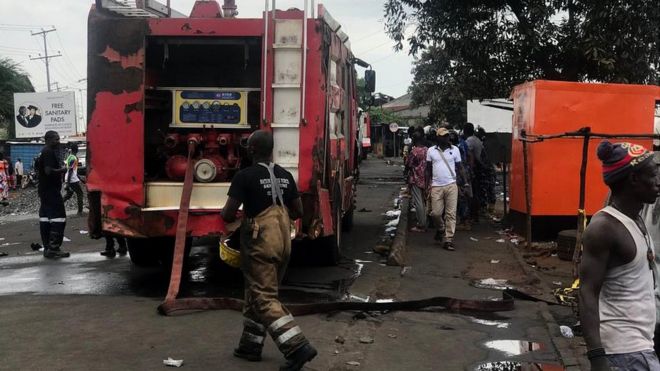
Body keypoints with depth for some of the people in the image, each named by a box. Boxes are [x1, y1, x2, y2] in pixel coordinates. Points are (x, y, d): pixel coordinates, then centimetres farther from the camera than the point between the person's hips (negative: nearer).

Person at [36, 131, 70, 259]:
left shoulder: (42, 152, 18)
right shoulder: (49, 152, -14)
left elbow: (38, 168, 27)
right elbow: (49, 171, -25)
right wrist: (62, 170, -9)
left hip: (43, 190, 11)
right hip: (52, 190, -11)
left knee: (45, 218, 10)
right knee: (58, 218, -11)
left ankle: (47, 248, 14)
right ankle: (54, 248, -13)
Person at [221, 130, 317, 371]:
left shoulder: (245, 176, -13)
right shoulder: (285, 176, 6)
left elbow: (228, 215, -15)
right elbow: (298, 212, 12)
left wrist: (228, 216, 8)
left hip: (260, 245, -7)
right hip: (283, 244, 7)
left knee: (264, 299, -4)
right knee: (257, 294, 19)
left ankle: (298, 347, -14)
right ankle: (250, 345, 27)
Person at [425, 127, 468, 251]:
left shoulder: (455, 150, 5)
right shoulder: (431, 151, 5)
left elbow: (460, 167, 9)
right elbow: (428, 169, 12)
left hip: (451, 185, 0)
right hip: (436, 186, 0)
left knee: (451, 214, -3)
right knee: (435, 213, 0)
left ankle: (448, 240, 2)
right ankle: (441, 229, 30)